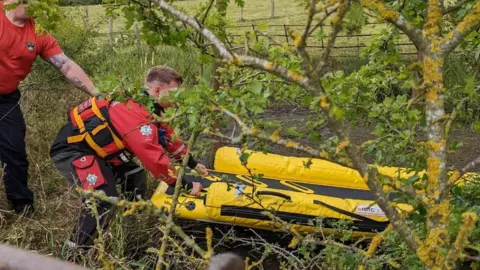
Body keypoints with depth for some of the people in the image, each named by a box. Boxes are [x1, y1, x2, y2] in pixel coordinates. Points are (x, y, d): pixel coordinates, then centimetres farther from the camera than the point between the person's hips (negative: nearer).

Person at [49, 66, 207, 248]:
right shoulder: (140, 118, -28)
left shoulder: (145, 105, 5)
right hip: (70, 150, -11)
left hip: (88, 146, 11)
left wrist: (193, 164, 16)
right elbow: (155, 159, -30)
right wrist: (187, 186, -22)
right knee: (104, 197, -25)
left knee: (134, 176, 12)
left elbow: (167, 137, 16)